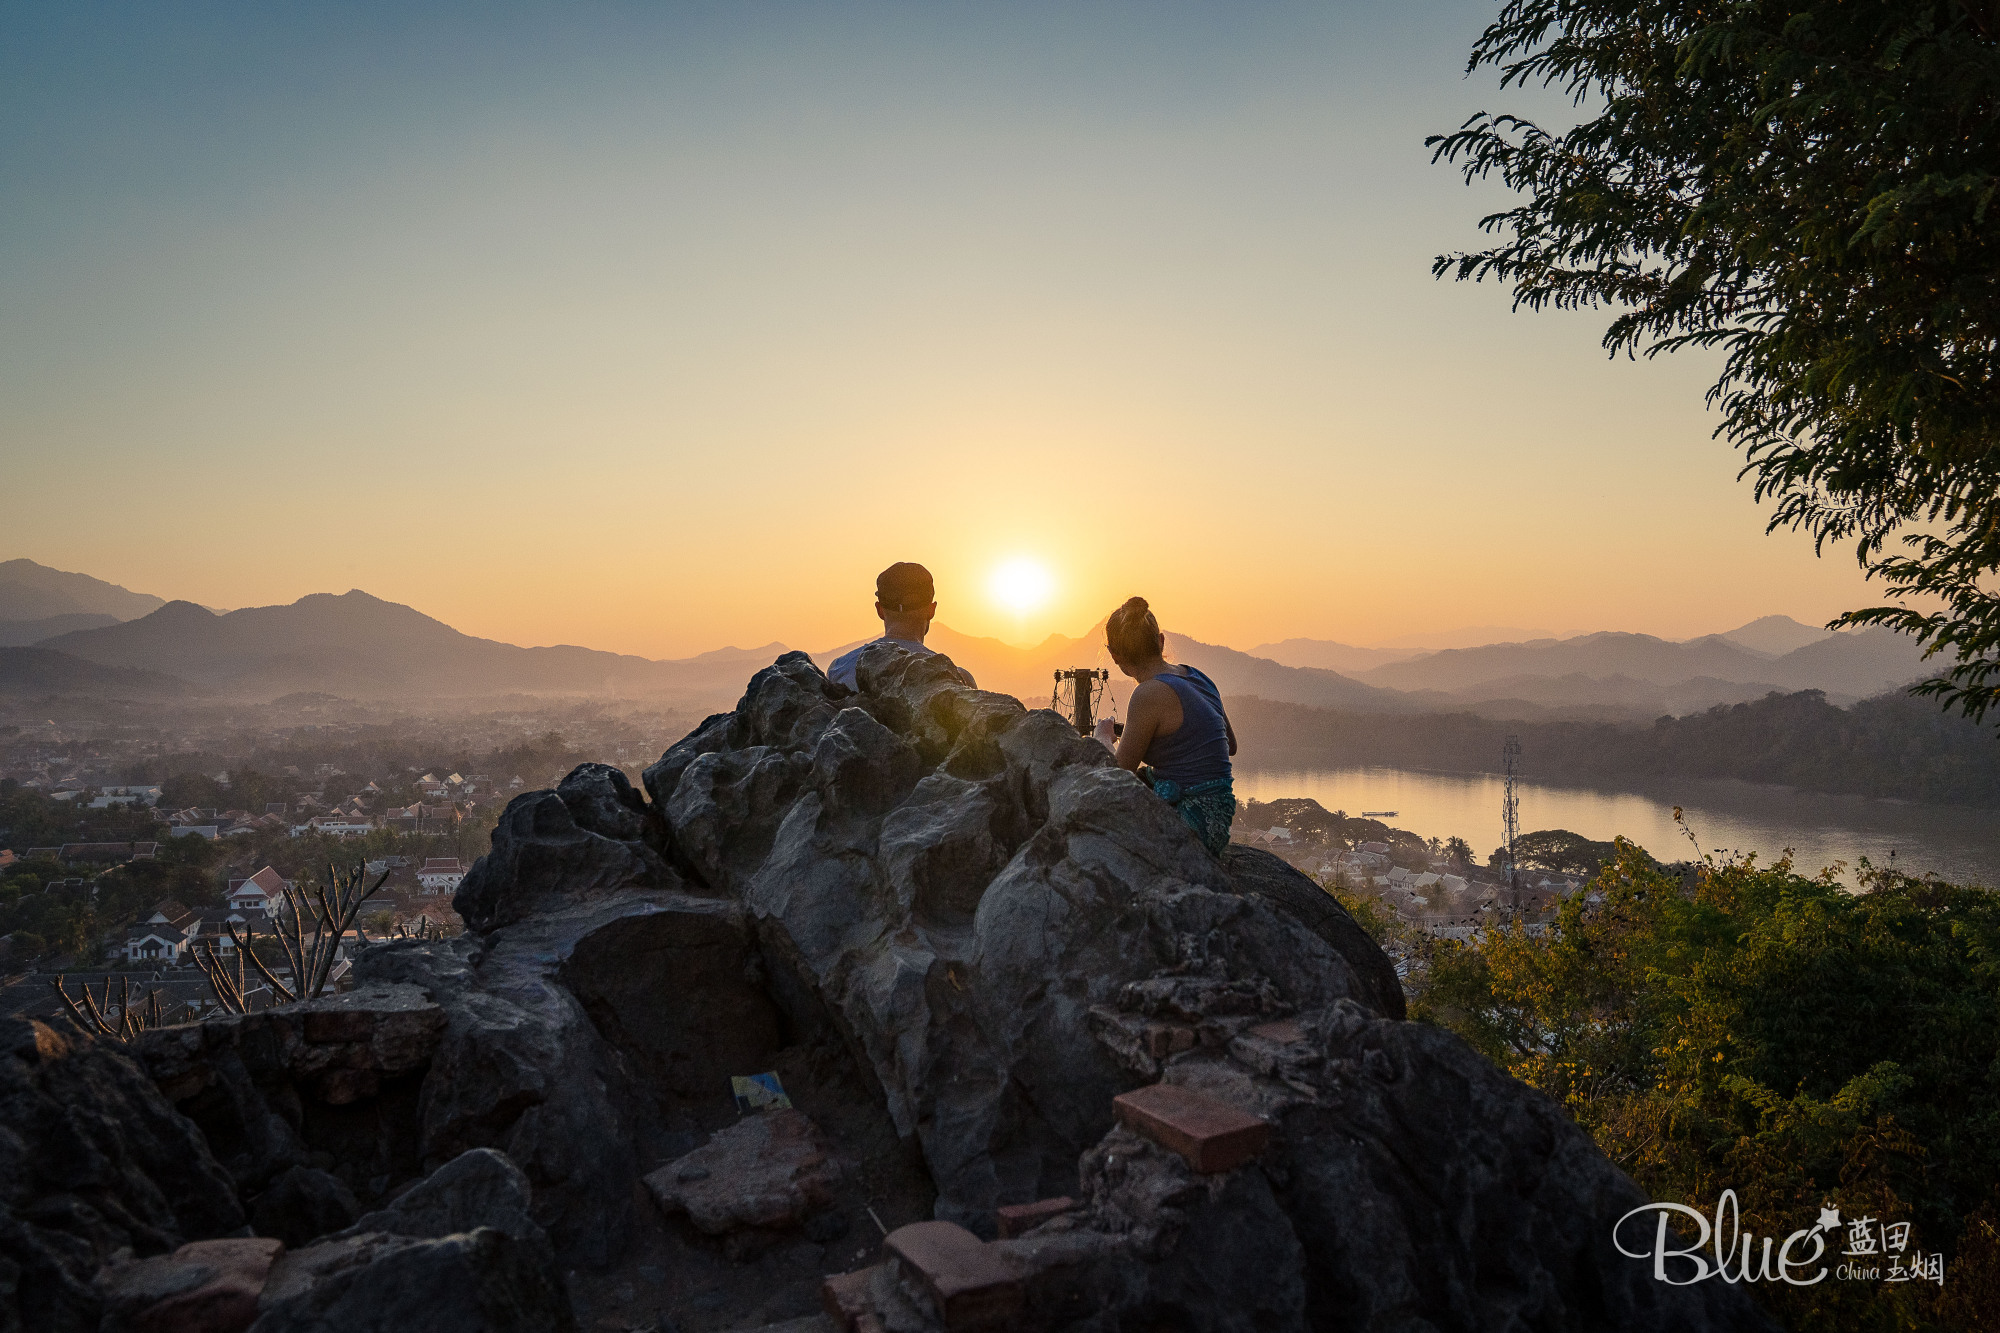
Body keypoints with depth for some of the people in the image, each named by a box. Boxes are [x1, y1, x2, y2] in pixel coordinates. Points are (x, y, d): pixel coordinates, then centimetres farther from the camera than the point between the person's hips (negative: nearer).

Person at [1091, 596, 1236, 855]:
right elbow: (1231, 745, 21)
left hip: (1192, 822, -9)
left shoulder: (1150, 694, -19)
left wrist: (1104, 738, 11)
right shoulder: (1197, 677, 7)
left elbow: (1121, 772, -9)